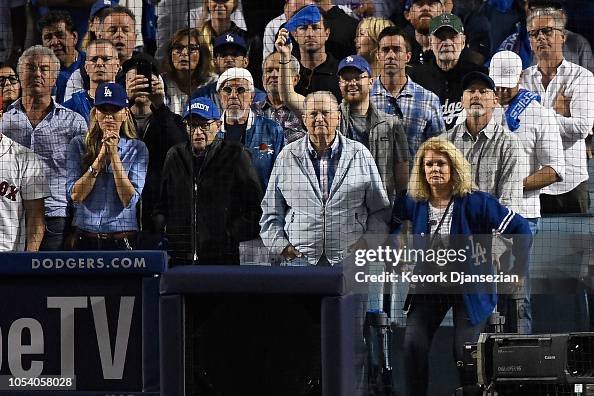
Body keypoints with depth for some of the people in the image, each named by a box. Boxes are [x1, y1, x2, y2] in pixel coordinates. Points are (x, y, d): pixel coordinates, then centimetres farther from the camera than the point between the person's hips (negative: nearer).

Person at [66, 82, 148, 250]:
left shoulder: (137, 149, 1)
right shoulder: (78, 145, 4)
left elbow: (129, 200, -9)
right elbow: (75, 195, -6)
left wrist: (114, 155, -12)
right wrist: (100, 157, -11)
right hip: (85, 239, 1)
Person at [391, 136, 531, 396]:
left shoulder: (473, 202, -16)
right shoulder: (413, 202, -4)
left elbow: (520, 229, -12)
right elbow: (392, 222, 20)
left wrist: (518, 272, -10)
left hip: (469, 288, -3)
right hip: (428, 286, 3)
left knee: (465, 353, -5)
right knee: (413, 344, -12)